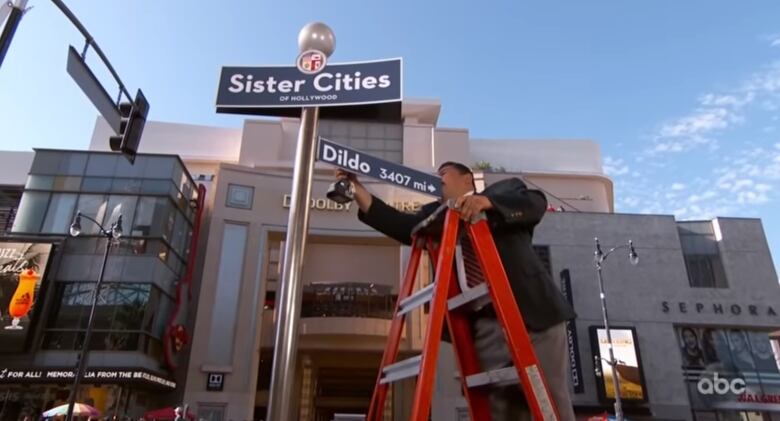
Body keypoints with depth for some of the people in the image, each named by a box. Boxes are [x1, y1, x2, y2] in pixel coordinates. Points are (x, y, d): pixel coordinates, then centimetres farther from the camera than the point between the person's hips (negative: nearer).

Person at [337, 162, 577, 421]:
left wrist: (488, 202, -22)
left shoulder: (502, 190, 14)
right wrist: (360, 193, -4)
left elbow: (535, 203, -6)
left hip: (532, 312, -2)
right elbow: (403, 226, 3)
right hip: (486, 324, 3)